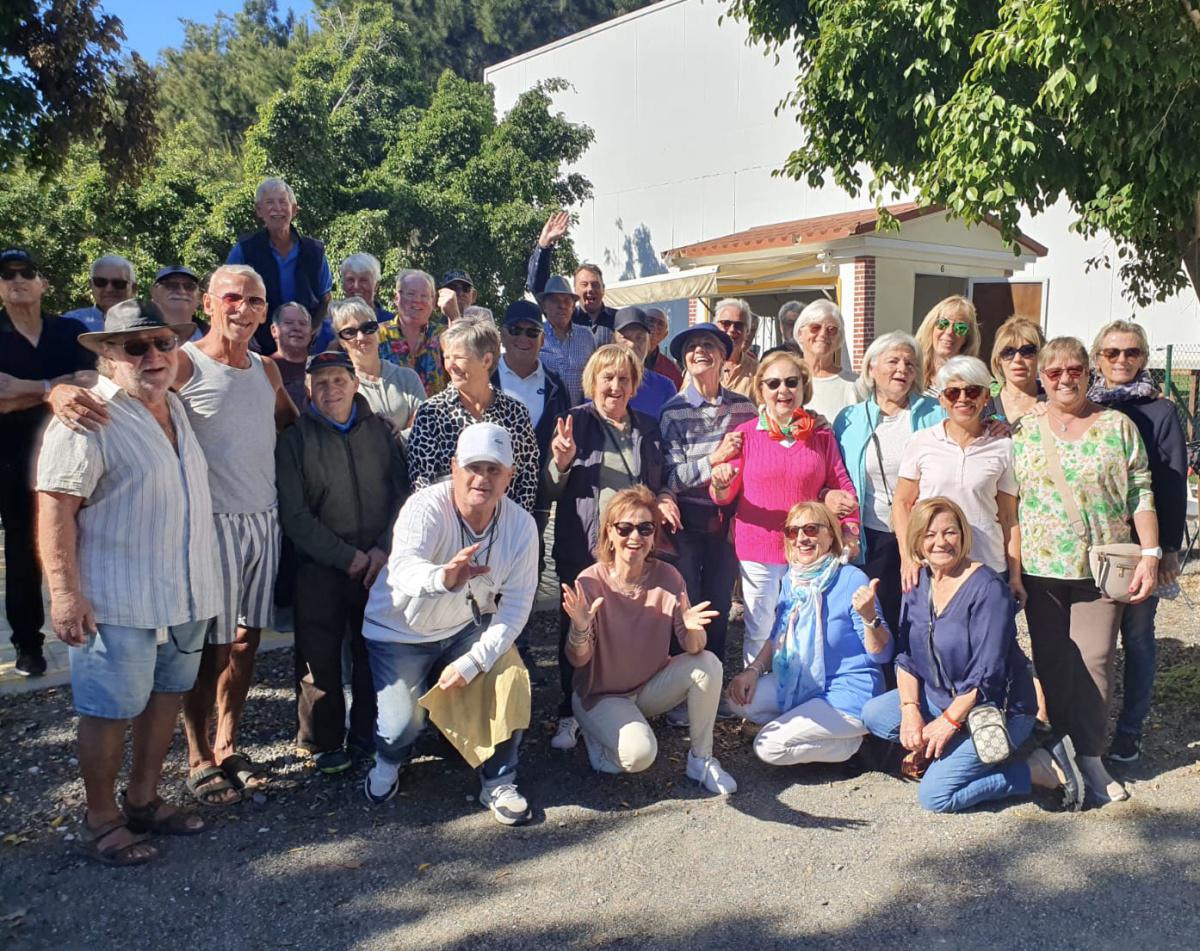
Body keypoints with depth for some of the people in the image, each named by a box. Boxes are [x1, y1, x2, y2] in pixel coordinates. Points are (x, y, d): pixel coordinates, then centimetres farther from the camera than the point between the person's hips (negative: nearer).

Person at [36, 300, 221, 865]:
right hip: (118, 601, -8)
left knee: (166, 698, 16)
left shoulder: (175, 409, 12)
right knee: (110, 710, 4)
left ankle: (143, 801, 33)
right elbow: (56, 507, -17)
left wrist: (206, 581, 20)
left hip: (185, 597, 8)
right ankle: (101, 823, 20)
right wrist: (64, 591, -21)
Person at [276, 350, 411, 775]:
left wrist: (384, 549, -7)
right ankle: (324, 743, 19)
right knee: (320, 658, 1)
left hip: (380, 563, 2)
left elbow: (403, 492, 6)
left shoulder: (380, 430, 7)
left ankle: (368, 736, 22)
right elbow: (294, 515, -6)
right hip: (320, 568, -2)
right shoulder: (294, 439, -1)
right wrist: (349, 557, -10)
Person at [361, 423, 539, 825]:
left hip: (468, 627, 3)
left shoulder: (520, 525, -16)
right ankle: (388, 761, 24)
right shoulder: (426, 507, -27)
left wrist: (471, 664, -26)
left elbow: (516, 605, -16)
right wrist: (443, 577, -70)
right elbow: (402, 568, -46)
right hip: (400, 630, -2)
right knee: (402, 725, -14)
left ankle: (499, 783, 4)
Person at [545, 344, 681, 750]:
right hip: (583, 546, -2)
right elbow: (551, 490, 1)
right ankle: (570, 714, 15)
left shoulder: (647, 428, 13)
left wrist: (665, 498, 1)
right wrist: (561, 461, -19)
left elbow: (660, 482, 23)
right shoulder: (574, 421, 2)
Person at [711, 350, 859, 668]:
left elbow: (842, 486, 8)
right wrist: (721, 484, -23)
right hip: (757, 551, -2)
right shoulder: (745, 434, -1)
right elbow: (724, 497, 0)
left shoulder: (821, 435, 5)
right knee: (759, 633, 6)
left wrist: (850, 529, -4)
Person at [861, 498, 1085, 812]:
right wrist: (910, 710, -11)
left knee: (935, 795, -16)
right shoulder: (918, 583, 2)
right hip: (941, 698, 7)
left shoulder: (987, 588, -20)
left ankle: (1039, 769, -3)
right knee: (873, 714, -10)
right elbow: (905, 655, 3)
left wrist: (949, 721, -19)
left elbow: (987, 673, -22)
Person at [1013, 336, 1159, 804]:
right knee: (1050, 661, 8)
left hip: (1102, 566, -1)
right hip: (1040, 568, 1)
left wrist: (1150, 554, -6)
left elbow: (1140, 494, 2)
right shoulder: (1023, 431, 5)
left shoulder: (1118, 426, 3)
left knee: (1095, 660, -2)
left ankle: (1089, 756, 10)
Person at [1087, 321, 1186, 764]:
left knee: (1136, 636, 7)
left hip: (1140, 544, -2)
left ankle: (1130, 728, 19)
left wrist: (1170, 547, -7)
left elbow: (1173, 482, -3)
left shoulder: (1160, 411, -1)